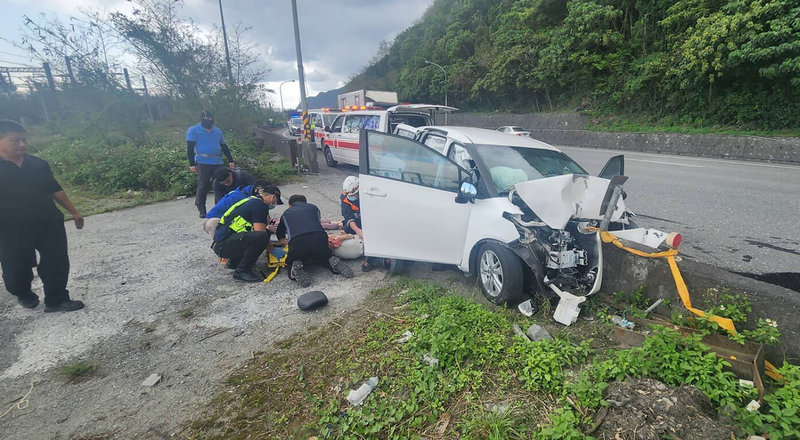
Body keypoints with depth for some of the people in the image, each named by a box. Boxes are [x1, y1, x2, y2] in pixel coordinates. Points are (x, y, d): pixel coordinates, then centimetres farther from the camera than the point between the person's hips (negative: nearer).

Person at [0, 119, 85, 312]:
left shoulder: (38, 164, 4)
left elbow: (55, 189, 13)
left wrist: (73, 212, 14)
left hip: (50, 225, 3)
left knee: (56, 264, 4)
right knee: (16, 269, 13)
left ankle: (56, 300, 17)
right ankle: (23, 294, 42)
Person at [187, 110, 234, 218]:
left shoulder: (218, 131, 18)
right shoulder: (193, 130, 4)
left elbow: (224, 147, 22)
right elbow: (190, 148, -1)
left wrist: (230, 160, 14)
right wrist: (192, 164, -9)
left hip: (218, 162, 5)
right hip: (203, 163, -4)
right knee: (203, 187, -4)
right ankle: (202, 211, 4)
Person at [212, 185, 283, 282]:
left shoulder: (252, 200, 19)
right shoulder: (259, 205, -13)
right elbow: (260, 232, -16)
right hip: (222, 245, -10)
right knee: (261, 237, -29)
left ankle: (234, 261, 19)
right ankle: (242, 271, -14)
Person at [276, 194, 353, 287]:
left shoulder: (286, 213, 30)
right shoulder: (314, 207, 31)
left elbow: (279, 233, 43)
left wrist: (281, 239, 65)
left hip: (297, 242, -1)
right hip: (320, 237, 1)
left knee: (290, 264, 25)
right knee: (325, 257, 30)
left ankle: (296, 268, -10)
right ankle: (333, 263, -4)